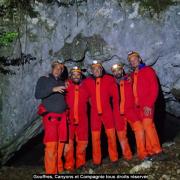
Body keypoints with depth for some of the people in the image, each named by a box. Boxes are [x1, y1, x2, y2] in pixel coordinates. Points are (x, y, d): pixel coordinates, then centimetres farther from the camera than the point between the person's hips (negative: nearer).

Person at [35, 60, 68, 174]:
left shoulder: (62, 83, 17)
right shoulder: (43, 80, 5)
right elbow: (37, 95, -8)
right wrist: (53, 89, -16)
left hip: (62, 116, 5)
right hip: (50, 116, -4)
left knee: (61, 144, 5)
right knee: (51, 145, -10)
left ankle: (59, 169, 16)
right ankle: (51, 171, -4)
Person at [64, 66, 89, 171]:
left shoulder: (85, 87, 6)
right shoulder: (66, 86, -3)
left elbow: (89, 100, 17)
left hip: (82, 119, 3)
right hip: (69, 119, -3)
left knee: (83, 142, 11)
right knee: (68, 142, 1)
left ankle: (80, 163, 29)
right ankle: (69, 165, 14)